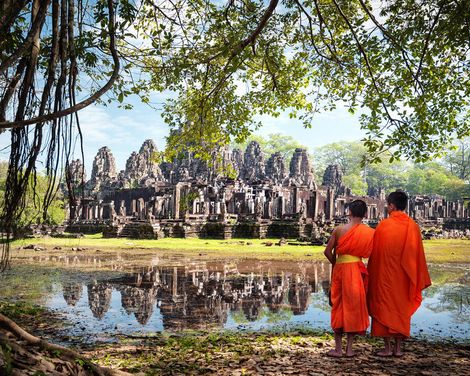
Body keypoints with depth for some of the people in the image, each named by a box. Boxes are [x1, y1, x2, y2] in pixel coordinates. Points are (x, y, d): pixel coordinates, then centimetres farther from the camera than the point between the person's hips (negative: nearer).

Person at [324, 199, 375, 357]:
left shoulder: (339, 230, -4)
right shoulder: (370, 233, -2)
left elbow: (328, 251, -3)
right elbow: (369, 253, -1)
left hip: (340, 268, 0)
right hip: (357, 270, 0)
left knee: (338, 307, 10)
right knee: (354, 307, 10)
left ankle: (338, 348, 14)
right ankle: (349, 348, 15)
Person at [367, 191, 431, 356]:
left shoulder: (383, 225, -12)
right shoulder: (413, 226, -2)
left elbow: (375, 253, -7)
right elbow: (418, 254, 2)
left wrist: (372, 274, 4)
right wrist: (418, 279, 10)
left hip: (385, 275, -3)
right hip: (405, 276, 3)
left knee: (384, 308, 7)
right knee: (402, 309, 13)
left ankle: (387, 347, 8)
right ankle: (398, 347, 16)